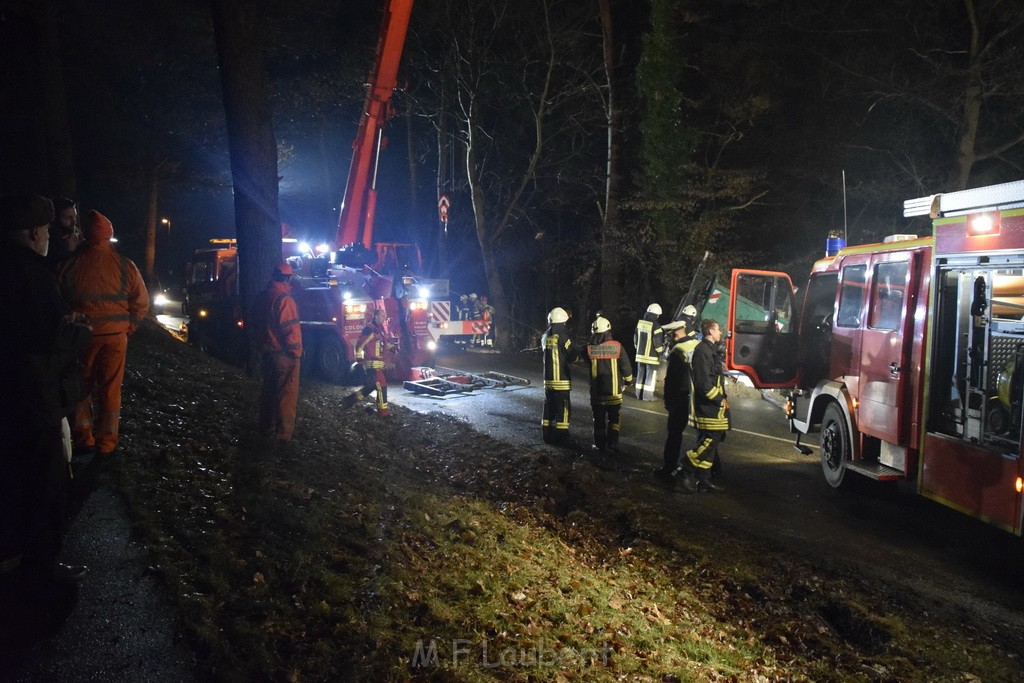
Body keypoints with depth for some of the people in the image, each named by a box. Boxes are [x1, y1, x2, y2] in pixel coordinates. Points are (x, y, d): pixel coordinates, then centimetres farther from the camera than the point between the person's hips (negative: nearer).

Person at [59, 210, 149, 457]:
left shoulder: (72, 263, -7)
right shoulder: (124, 265, -6)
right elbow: (141, 302, -3)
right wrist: (128, 327, 7)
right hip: (115, 335, 0)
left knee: (80, 387, 15)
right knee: (110, 389, 8)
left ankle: (83, 437, 18)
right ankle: (106, 442, 14)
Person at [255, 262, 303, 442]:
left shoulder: (263, 297, 7)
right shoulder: (284, 299, -21)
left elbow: (259, 325, 16)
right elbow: (290, 329, -22)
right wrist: (297, 351, -12)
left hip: (268, 351, 9)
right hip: (284, 354, -9)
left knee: (269, 390, 18)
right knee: (287, 394, -1)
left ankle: (266, 426, 28)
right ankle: (284, 432, 2)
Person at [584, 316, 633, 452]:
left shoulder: (589, 348, -8)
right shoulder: (617, 346, -11)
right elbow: (625, 366, -6)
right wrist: (629, 380, 12)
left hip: (596, 391, 1)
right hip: (614, 390, -1)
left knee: (599, 419, 12)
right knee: (613, 419, 10)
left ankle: (599, 444, 16)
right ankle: (613, 445, 9)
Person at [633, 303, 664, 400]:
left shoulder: (640, 323, 4)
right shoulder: (655, 326, -17)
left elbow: (635, 338, 13)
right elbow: (658, 342, -16)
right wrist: (660, 354, -5)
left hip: (640, 354, 6)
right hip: (651, 356, -6)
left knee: (640, 374, 14)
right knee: (651, 375, 1)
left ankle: (639, 394, 18)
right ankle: (647, 396, 1)